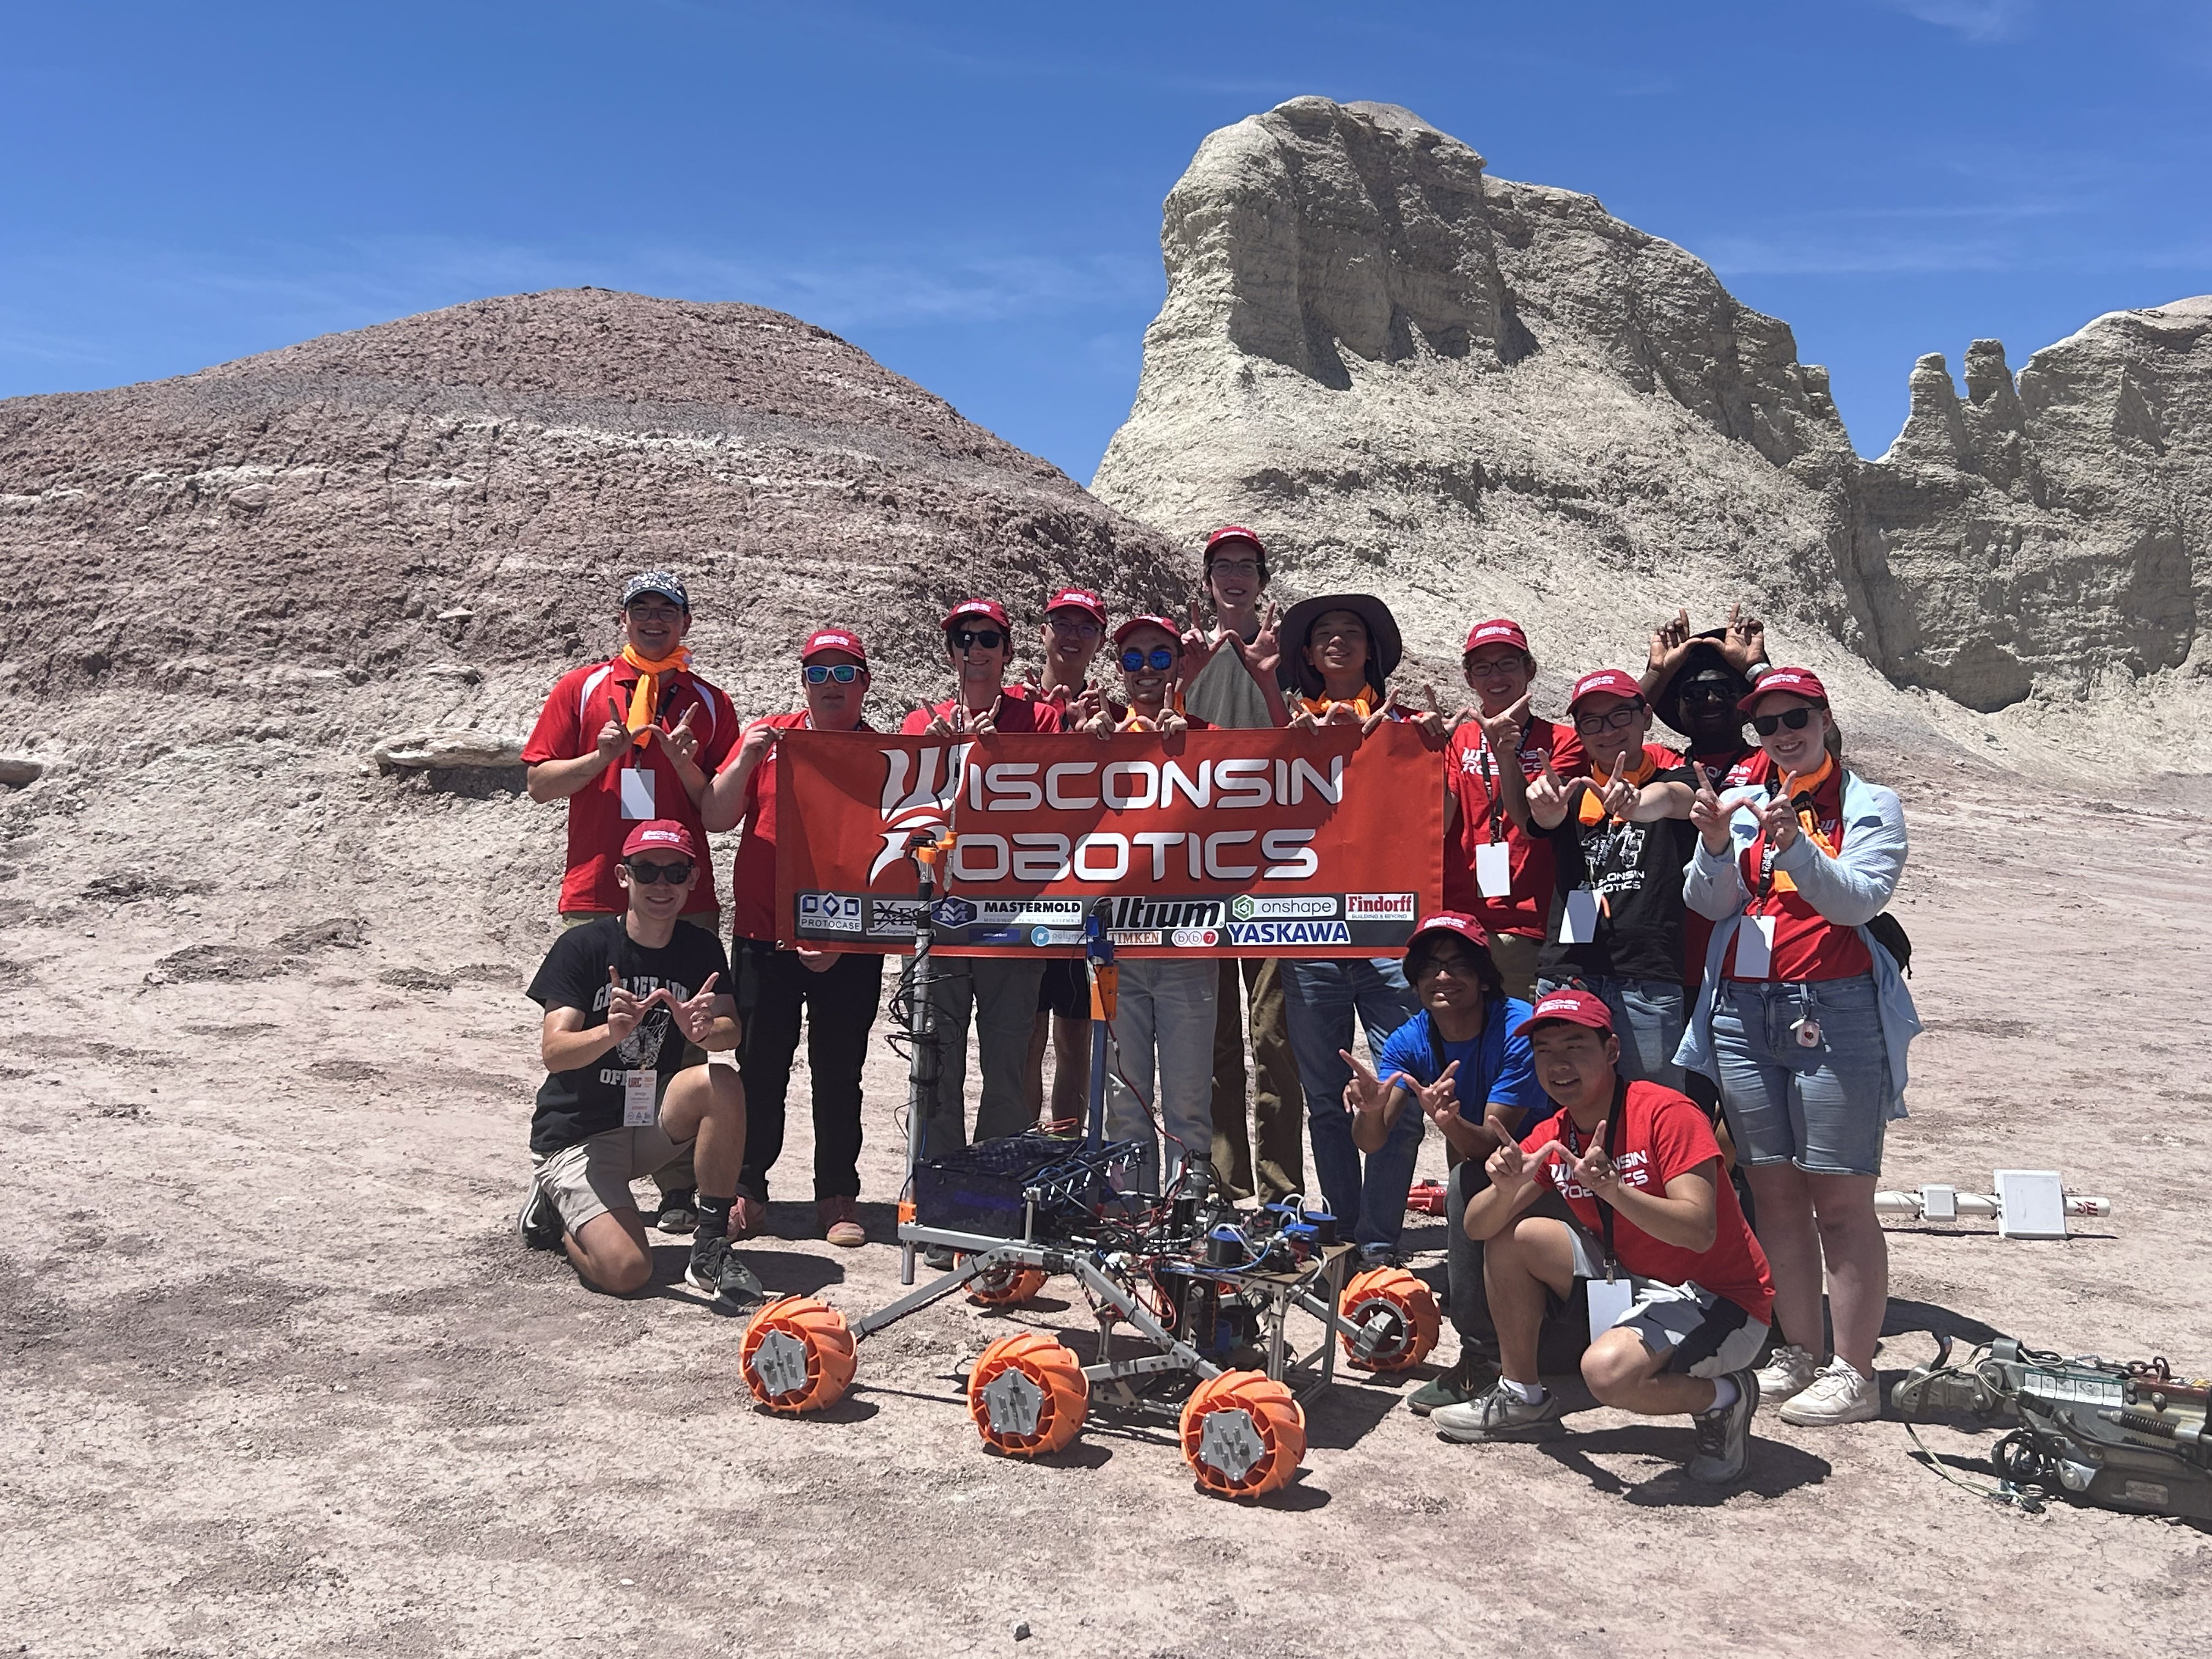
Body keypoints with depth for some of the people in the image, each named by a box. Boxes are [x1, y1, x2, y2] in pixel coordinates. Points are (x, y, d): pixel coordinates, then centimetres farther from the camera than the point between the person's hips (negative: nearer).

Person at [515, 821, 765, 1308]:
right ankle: (555, 1204, 13)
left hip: (653, 1123, 4)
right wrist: (611, 1033, -42)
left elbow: (731, 1031, -14)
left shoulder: (701, 949, 0)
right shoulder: (582, 947, -12)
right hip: (578, 1134, -3)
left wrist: (704, 1031, -38)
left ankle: (711, 1249, -14)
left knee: (722, 1084, -28)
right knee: (626, 1272, -21)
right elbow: (554, 1052, -21)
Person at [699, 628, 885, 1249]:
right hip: (764, 939, 1)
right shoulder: (767, 737, 7)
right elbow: (716, 818, 2)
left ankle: (838, 1196, 18)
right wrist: (746, 760, -14)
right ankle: (747, 1188, 20)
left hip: (851, 948, -1)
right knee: (759, 1070, 6)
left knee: (839, 1076, 7)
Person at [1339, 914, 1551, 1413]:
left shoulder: (1520, 1029, -22)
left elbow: (1493, 1141, -28)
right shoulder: (1410, 1041, -8)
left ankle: (1482, 1358, -23)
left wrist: (1452, 1123, -49)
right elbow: (1373, 1143, -19)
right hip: (1478, 1169, 6)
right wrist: (1370, 1112, -42)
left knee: (1468, 1182, -31)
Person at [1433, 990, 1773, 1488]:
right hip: (1631, 1278, 7)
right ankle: (1523, 1398, 11)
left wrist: (1613, 1190, -42)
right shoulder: (1550, 1138, 0)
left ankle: (1723, 1397, 0)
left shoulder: (1666, 1112, -20)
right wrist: (1506, 1189, -26)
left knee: (1608, 1369, -32)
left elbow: (1700, 1233, -28)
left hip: (1719, 1297, -7)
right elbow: (1477, 1228, -4)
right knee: (1512, 1238, -4)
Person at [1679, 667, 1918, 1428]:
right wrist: (1714, 843, -18)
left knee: (1840, 1200, -3)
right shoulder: (1740, 803, 12)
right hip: (1742, 1013, 4)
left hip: (1835, 1014, -4)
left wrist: (1795, 845, -28)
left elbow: (1859, 900, -12)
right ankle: (1798, 1354, 20)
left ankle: (1853, 1374, 5)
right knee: (1774, 1192, 9)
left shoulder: (1870, 805, 3)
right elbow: (1708, 903, 1)